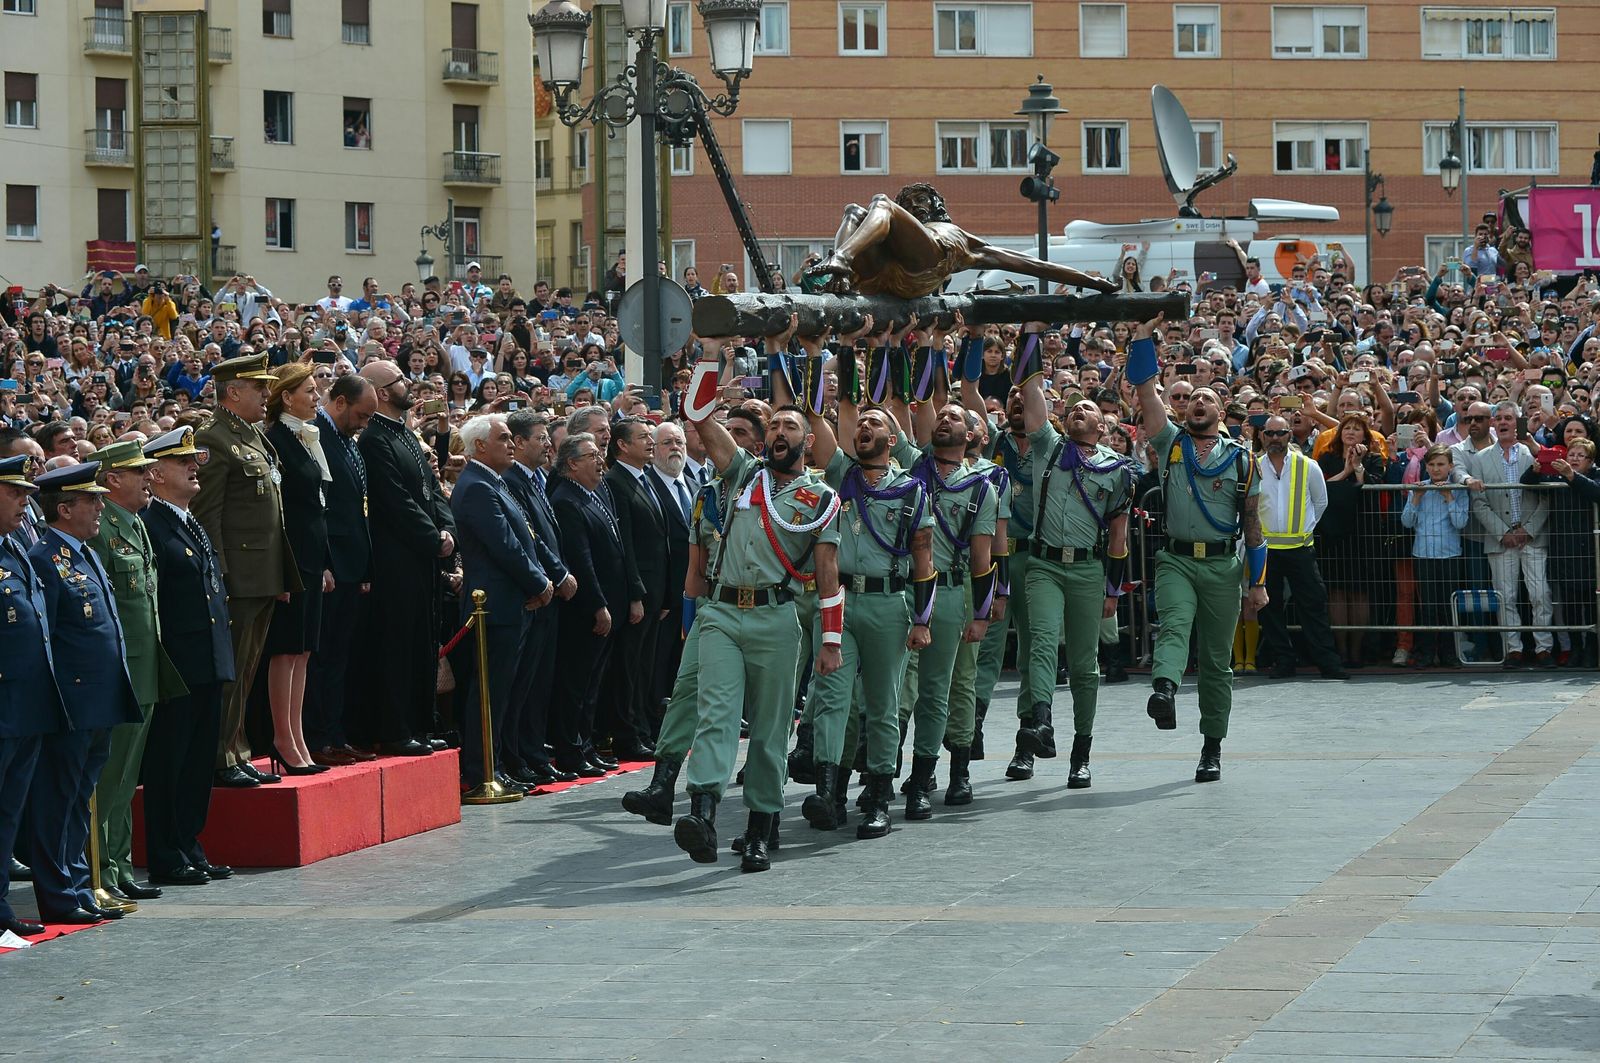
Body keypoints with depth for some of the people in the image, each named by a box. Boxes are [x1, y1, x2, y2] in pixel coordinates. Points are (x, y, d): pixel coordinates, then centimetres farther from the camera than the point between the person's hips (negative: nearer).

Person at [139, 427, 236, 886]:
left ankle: (190, 848, 20)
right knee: (167, 762, -2)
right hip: (175, 665, -9)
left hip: (209, 664, 9)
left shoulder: (196, 524, 18)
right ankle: (166, 859, 2)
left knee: (199, 762, 13)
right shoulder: (147, 525, -11)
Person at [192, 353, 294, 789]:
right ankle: (221, 761, 0)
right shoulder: (214, 441, -12)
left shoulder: (256, 438, 18)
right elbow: (207, 516, -16)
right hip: (238, 578, -9)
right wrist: (219, 579, -20)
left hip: (265, 577, 9)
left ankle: (238, 754, 20)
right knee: (229, 671, -5)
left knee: (247, 671, 14)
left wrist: (284, 575, 19)